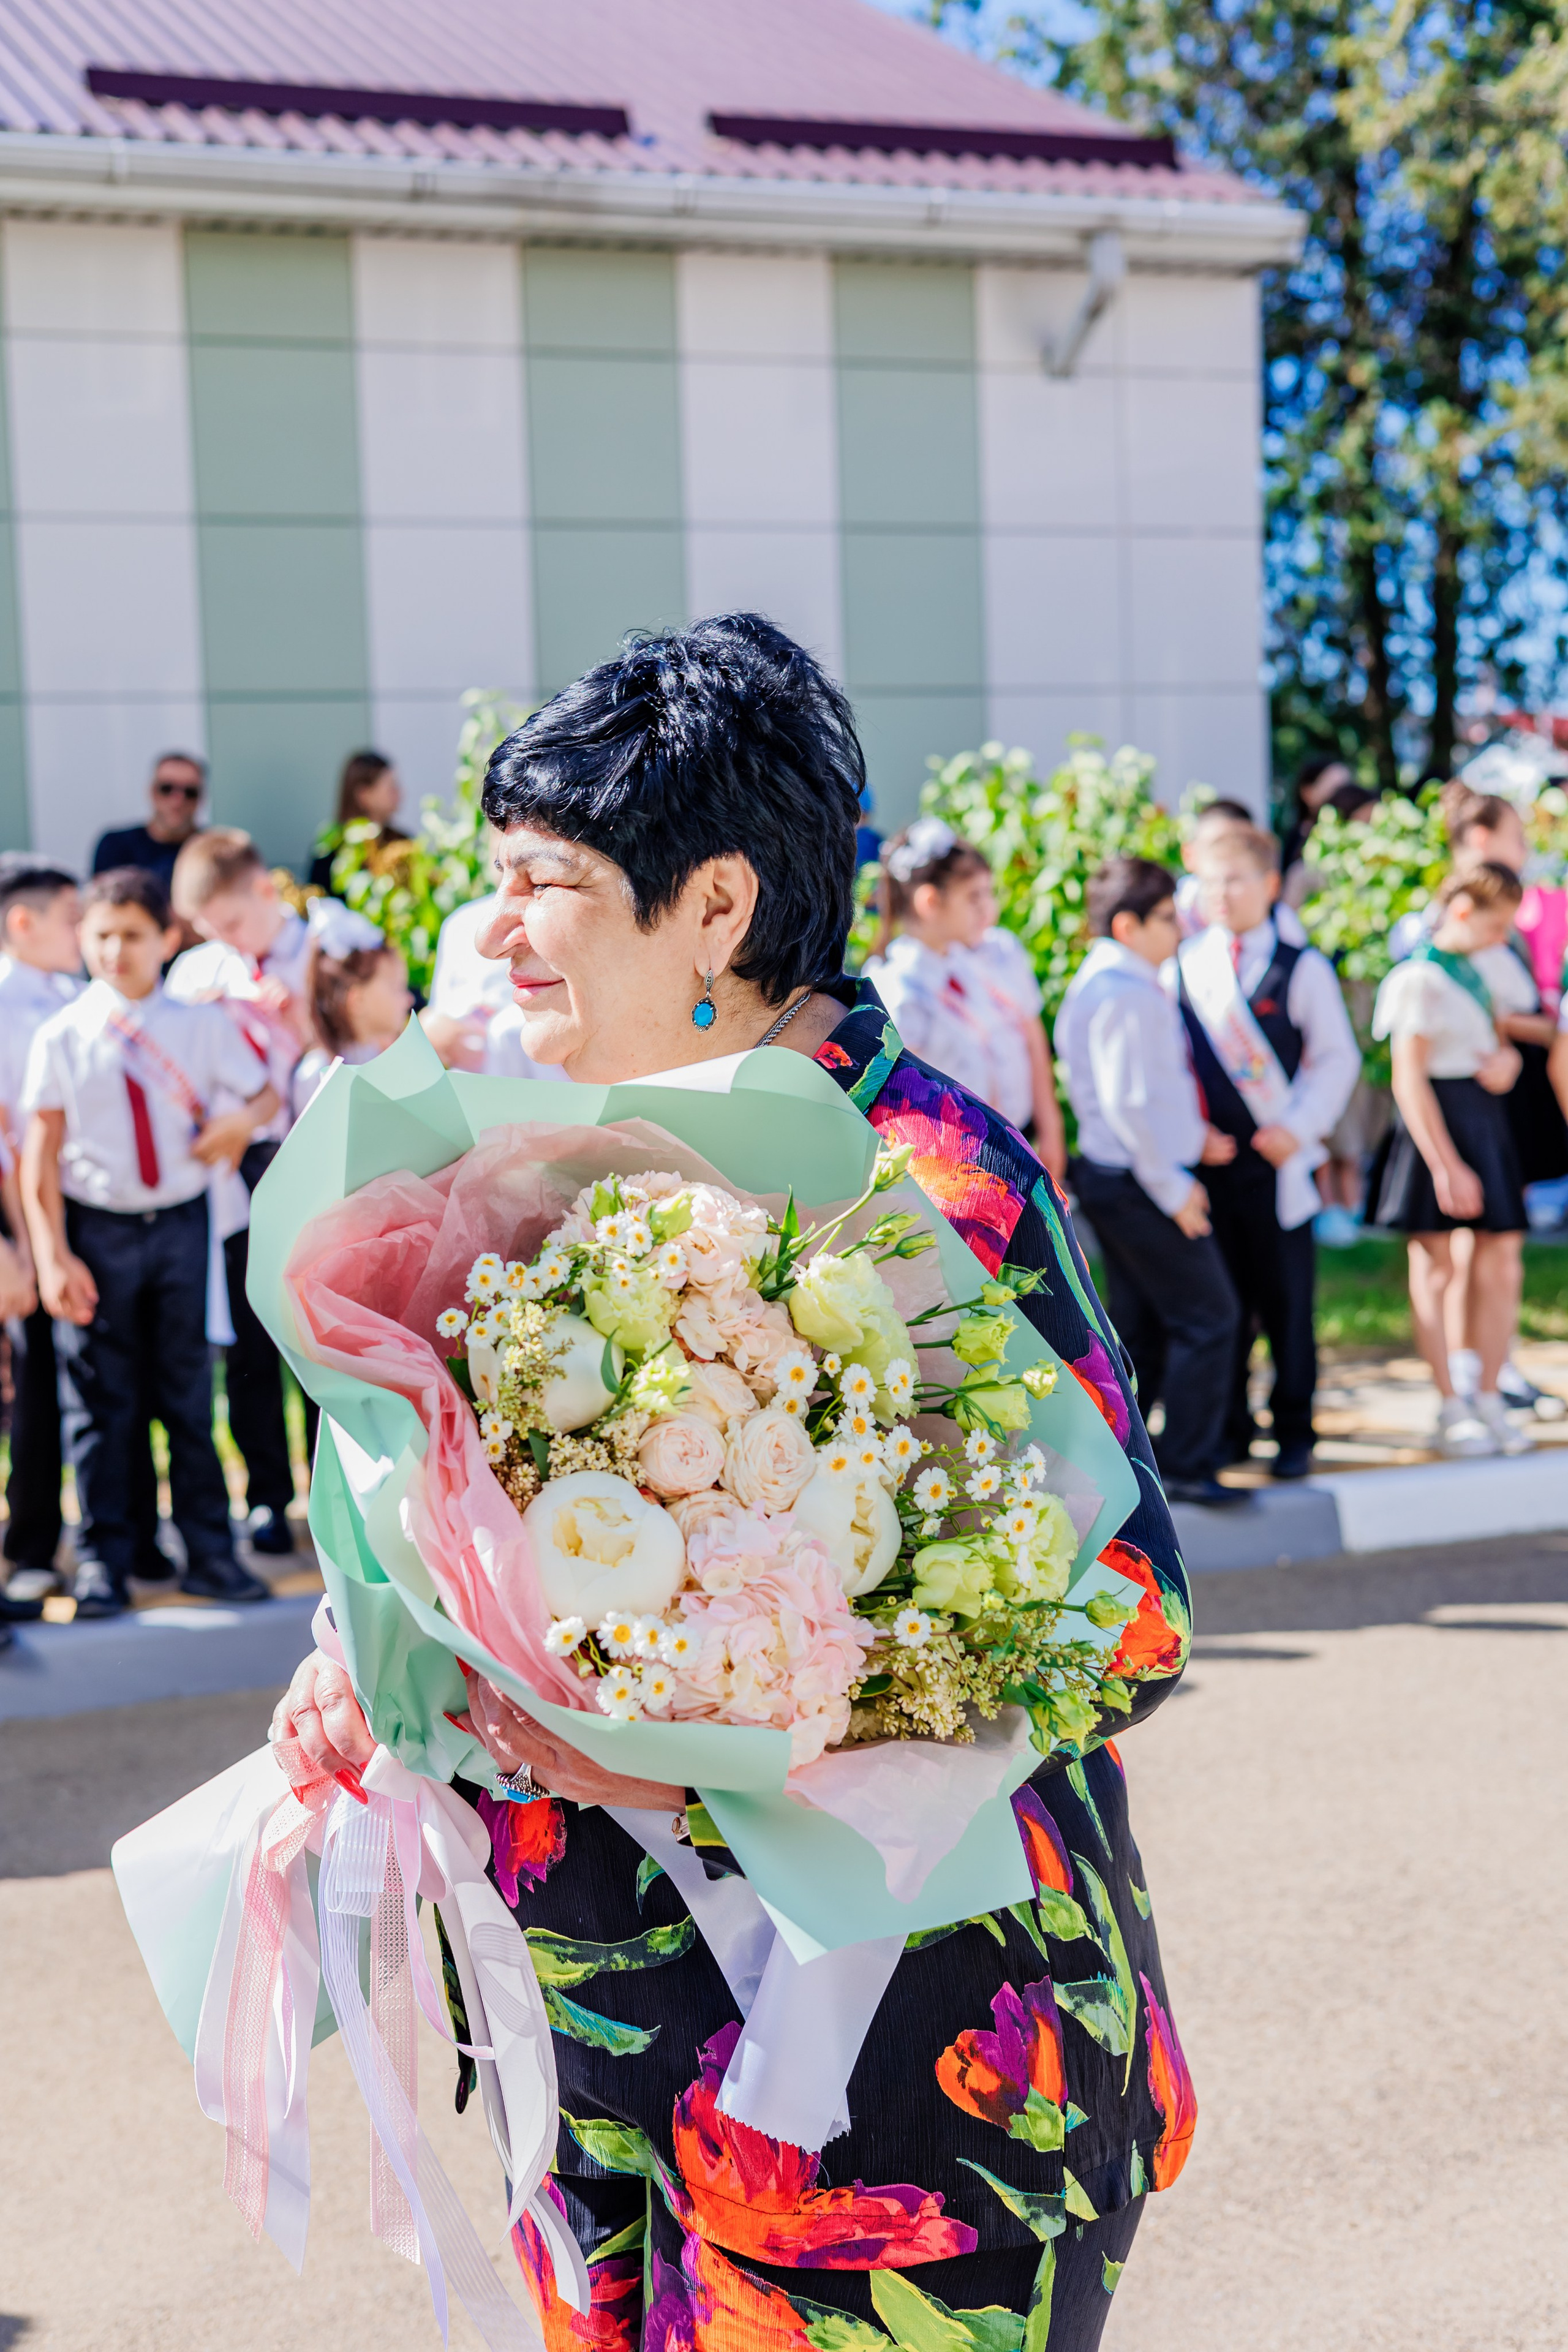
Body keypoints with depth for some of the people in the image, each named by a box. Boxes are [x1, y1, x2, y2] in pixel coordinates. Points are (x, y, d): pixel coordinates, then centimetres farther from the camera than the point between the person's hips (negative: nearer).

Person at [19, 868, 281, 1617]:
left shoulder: (201, 1026, 1)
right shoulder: (62, 1037, -3)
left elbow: (265, 1093, 13)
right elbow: (41, 1154, -4)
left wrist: (243, 1118, -11)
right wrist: (52, 1256, -10)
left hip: (182, 1221, 1)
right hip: (98, 1229, -1)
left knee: (188, 1389, 9)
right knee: (100, 1400, 5)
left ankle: (210, 1553, 19)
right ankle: (102, 1560, 16)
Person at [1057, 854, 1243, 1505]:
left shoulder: (1102, 983, 14)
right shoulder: (1128, 994, -19)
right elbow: (1129, 1102, -23)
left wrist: (1197, 1135, 15)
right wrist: (1173, 1188, -17)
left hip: (1113, 1178, 11)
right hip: (1138, 1182, -11)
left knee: (1140, 1324, 16)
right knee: (1208, 1317, -5)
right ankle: (1187, 1467, 0)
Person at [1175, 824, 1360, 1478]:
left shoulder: (1302, 968, -1)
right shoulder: (1183, 965, 7)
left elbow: (1337, 1058, 0)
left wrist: (1297, 1129, -10)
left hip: (1277, 1159, -2)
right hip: (1205, 1158, 2)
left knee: (1287, 1301, 3)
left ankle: (1294, 1431, 15)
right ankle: (1227, 1430, 18)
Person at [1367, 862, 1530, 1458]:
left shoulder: (1471, 971, 12)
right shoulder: (1422, 977, -13)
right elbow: (1409, 1079, -17)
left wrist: (1507, 1058, 0)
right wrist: (1445, 1165, -20)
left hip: (1485, 1118, 8)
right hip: (1438, 1122, -8)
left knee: (1502, 1263, 5)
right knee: (1435, 1267, 0)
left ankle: (1489, 1399, 14)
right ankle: (1450, 1408, 7)